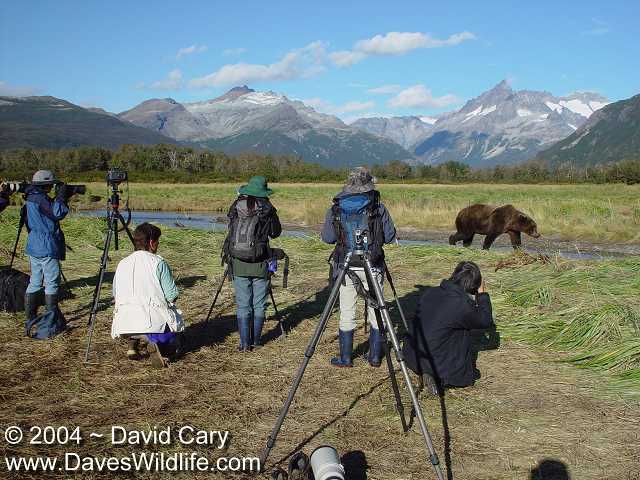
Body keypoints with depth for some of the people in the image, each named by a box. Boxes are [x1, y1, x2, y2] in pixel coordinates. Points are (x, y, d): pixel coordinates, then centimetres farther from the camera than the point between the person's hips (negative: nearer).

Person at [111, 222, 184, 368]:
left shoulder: (122, 264, 11)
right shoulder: (158, 263, -4)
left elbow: (115, 294, 20)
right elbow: (172, 296, -5)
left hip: (123, 326, 5)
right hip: (153, 321, -5)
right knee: (174, 341, 21)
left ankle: (133, 341, 11)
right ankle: (156, 344, -13)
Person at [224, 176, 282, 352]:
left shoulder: (235, 207, 1)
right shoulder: (267, 209, -5)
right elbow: (276, 233, 9)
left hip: (238, 264, 2)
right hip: (260, 265, -1)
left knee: (243, 305, 7)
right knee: (259, 305, 11)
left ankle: (245, 343, 5)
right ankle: (255, 340, 18)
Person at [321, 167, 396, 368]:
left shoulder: (335, 210, -2)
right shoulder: (378, 208, -6)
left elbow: (326, 238, 3)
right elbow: (390, 236, -2)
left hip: (345, 268, 1)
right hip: (372, 268, -1)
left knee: (347, 313, 8)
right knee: (375, 310, 11)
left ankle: (345, 357, 14)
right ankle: (375, 356, 17)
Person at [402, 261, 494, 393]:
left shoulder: (429, 292, -1)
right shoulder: (463, 305, -19)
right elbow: (487, 322, -1)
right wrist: (482, 293, 9)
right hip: (438, 365, -6)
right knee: (470, 376, 21)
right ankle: (438, 377, -1)